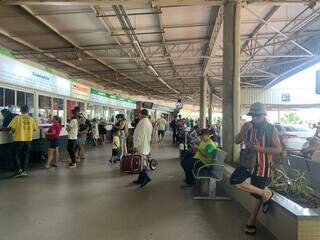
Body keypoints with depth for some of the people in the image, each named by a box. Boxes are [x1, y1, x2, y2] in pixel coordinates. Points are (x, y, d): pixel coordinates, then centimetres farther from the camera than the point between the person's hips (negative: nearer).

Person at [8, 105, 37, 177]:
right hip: (28, 139, 3)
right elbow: (34, 129, 5)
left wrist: (14, 132, 10)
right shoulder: (32, 119, 1)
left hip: (18, 139, -3)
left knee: (17, 155, 9)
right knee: (26, 156, 13)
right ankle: (24, 171, 16)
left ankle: (20, 170, -1)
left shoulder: (17, 118, -8)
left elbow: (12, 128, -11)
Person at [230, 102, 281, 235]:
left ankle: (251, 222, 26)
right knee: (234, 180, -15)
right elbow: (236, 141, -3)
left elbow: (278, 149, -12)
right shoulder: (247, 126, -2)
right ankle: (265, 194, 2)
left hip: (262, 166, -4)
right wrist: (244, 131, -21)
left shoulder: (271, 129, -12)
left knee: (256, 194, 5)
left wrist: (260, 148, -26)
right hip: (248, 163, 4)